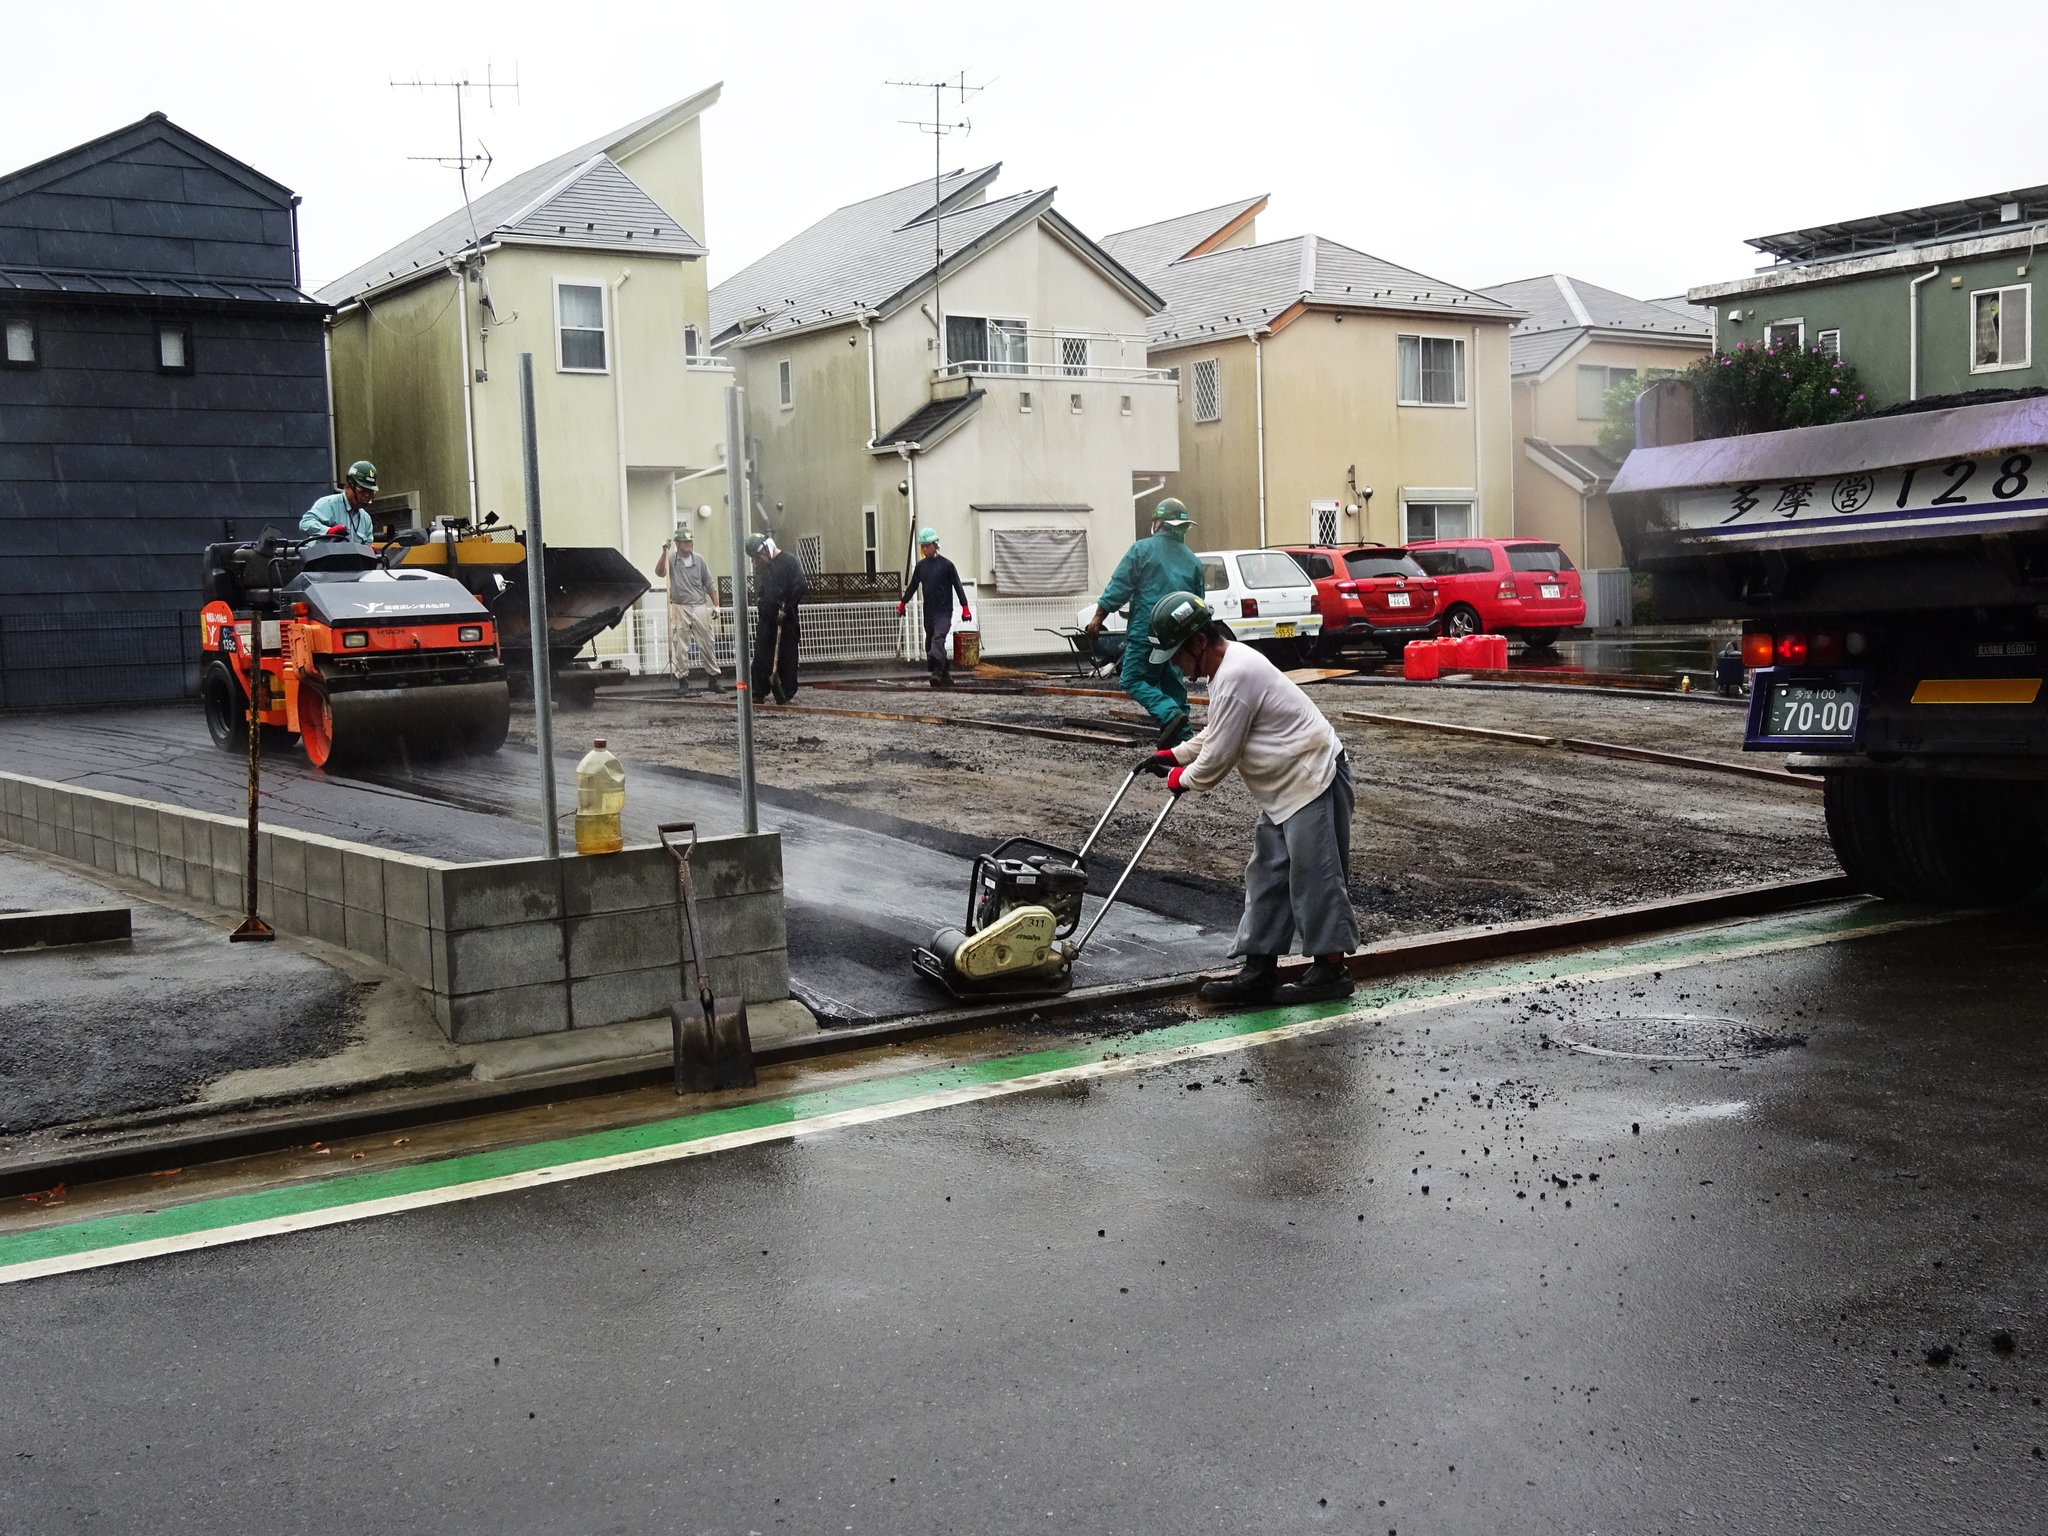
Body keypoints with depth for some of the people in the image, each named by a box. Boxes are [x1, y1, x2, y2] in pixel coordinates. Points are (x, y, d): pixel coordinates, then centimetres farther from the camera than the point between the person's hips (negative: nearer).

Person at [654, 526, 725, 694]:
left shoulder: (699, 560, 8)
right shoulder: (671, 560, 1)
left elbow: (709, 585, 11)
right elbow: (659, 572, -19)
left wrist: (715, 605, 4)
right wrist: (664, 553, -27)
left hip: (700, 608, 2)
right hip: (679, 609, -2)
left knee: (707, 645, 4)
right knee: (679, 647, -1)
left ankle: (713, 679, 11)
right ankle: (682, 680, 5)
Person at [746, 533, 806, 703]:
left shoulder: (788, 560, -8)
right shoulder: (760, 564, 12)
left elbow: (799, 587, -12)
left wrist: (785, 608, -14)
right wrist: (758, 602, 6)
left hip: (786, 618, -6)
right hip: (766, 616, 6)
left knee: (787, 655, 0)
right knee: (761, 655, 2)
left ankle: (787, 693, 5)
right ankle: (759, 691, 6)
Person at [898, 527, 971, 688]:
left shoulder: (946, 564, -4)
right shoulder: (921, 566, 10)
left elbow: (958, 586, -4)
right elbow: (912, 586, 23)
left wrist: (965, 608, -9)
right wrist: (902, 603, 27)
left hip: (944, 611, -6)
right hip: (928, 612, 6)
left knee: (938, 639, -25)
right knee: (929, 645, 8)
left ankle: (937, 672, -34)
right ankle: (946, 676, 19)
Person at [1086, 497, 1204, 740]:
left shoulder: (1142, 549, -2)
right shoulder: (1193, 560, 13)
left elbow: (1118, 588, -6)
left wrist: (1098, 617, 0)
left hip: (1146, 631, -5)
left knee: (1133, 680, -2)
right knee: (1173, 685, 12)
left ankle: (1170, 715, -23)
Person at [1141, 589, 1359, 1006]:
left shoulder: (1235, 677, -23)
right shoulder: (1232, 662, 11)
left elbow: (1217, 757, -18)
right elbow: (1216, 733, 26)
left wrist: (1182, 780, -1)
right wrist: (1175, 755, 19)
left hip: (1313, 781, -11)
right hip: (1285, 788, 11)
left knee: (1314, 875, -5)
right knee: (1267, 876, 11)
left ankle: (1330, 970, 4)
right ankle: (1259, 972, 14)